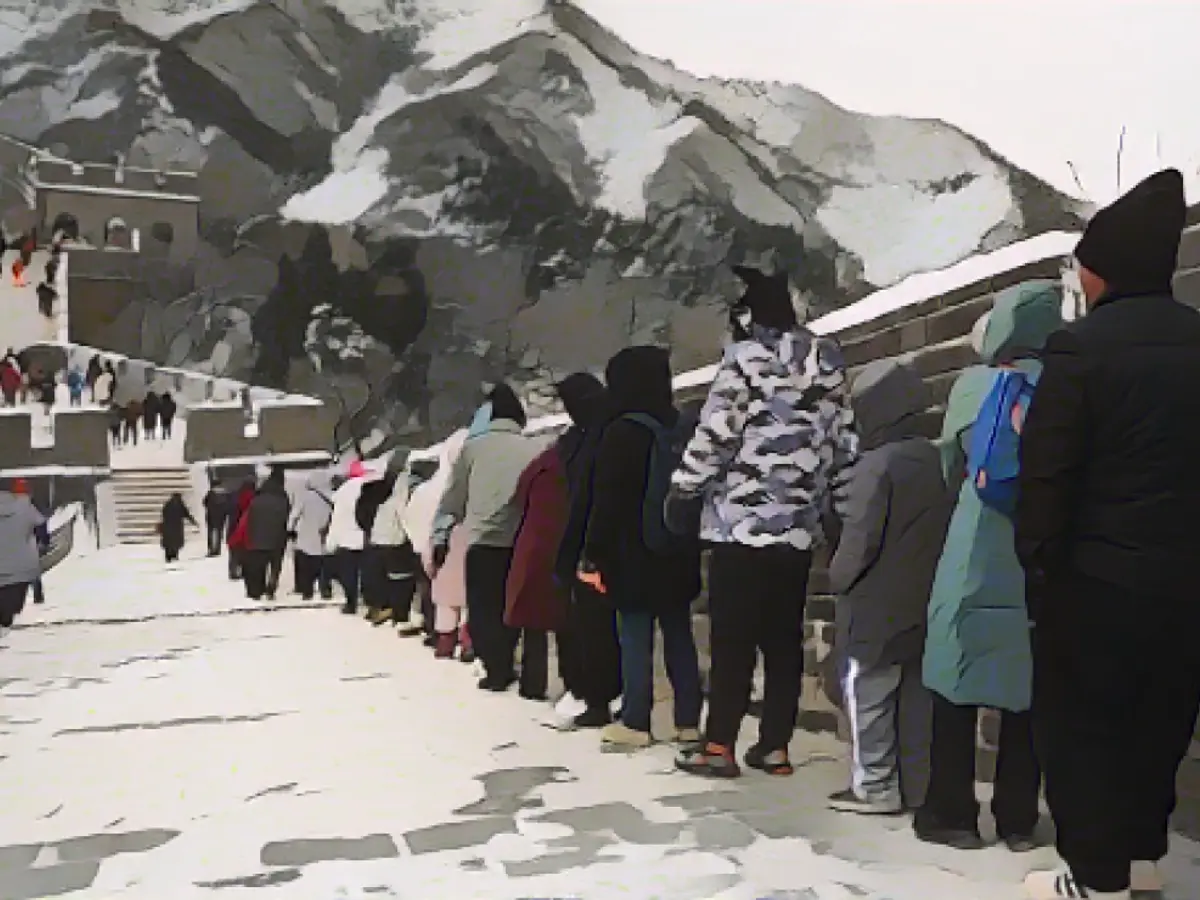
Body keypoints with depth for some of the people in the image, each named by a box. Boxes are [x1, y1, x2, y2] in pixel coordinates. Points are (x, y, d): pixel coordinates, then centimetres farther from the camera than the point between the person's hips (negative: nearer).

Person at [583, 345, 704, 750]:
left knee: (635, 639, -2)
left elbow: (606, 502, -14)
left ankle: (635, 723, 1)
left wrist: (593, 556, -10)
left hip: (633, 555, -7)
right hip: (677, 554, 7)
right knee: (679, 635, 10)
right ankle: (688, 721, 14)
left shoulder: (621, 433, -11)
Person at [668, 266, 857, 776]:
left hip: (741, 522, -6)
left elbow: (715, 435, -10)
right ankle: (775, 747, 14)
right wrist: (825, 497, 21)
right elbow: (844, 442, 12)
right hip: (800, 525, 6)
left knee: (732, 638, -1)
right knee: (784, 638, 10)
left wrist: (682, 489, 2)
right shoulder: (827, 360, 11)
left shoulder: (745, 357, -8)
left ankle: (719, 746, 3)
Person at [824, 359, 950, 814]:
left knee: (869, 693, 2)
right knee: (917, 694, 12)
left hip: (876, 605, -7)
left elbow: (859, 540, -19)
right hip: (925, 602, 8)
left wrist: (838, 578, -3)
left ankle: (875, 787, 6)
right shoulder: (937, 460, 8)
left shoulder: (875, 464, -17)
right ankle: (918, 785, 18)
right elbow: (942, 531, 13)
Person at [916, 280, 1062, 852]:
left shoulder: (975, 386, -1)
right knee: (1028, 687, 10)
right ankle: (1017, 819, 16)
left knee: (959, 683, 6)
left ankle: (952, 814, 10)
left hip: (979, 561, -2)